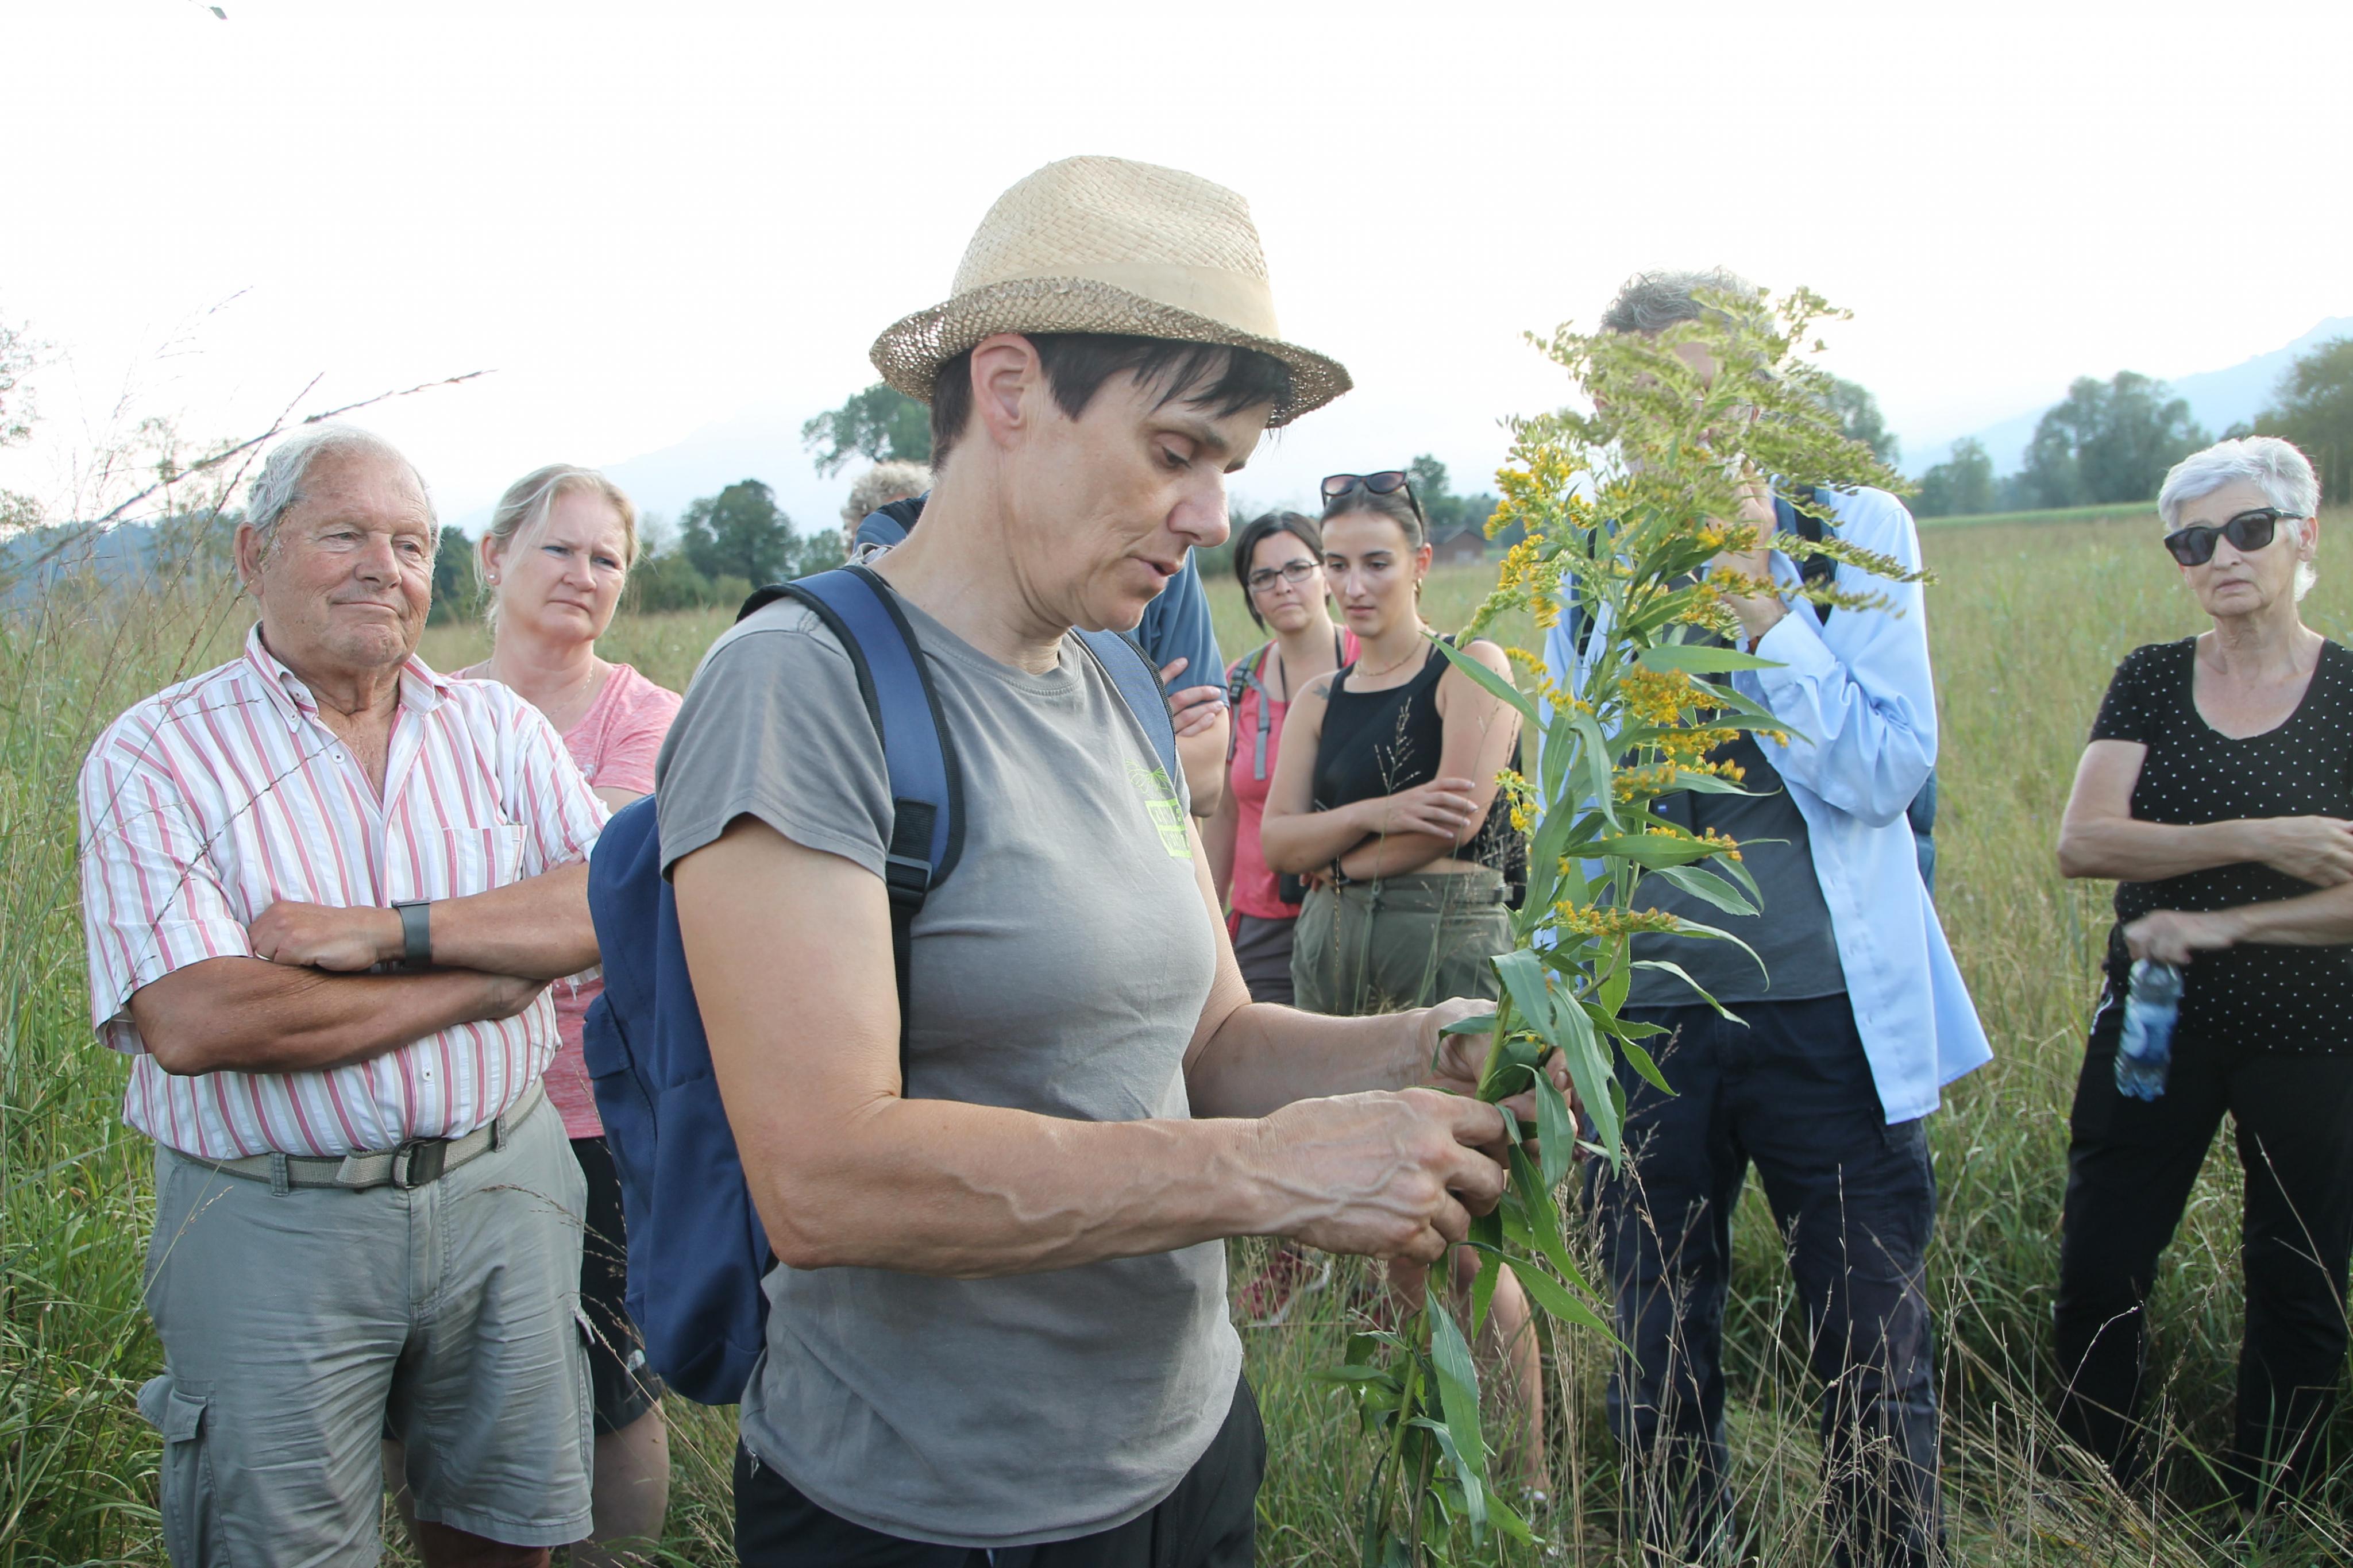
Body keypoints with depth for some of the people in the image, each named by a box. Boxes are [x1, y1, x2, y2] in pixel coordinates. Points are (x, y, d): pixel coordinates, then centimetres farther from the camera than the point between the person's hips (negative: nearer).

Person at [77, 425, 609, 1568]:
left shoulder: (498, 728, 3)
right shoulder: (154, 756, -7)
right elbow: (192, 1023, -21)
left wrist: (385, 930, -20)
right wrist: (485, 981, -16)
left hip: (503, 1186, 3)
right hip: (270, 1225, -3)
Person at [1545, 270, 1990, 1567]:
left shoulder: (1855, 528, -1)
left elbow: (1887, 771, -10)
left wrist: (1755, 597, -15)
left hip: (1826, 1011, -2)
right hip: (1642, 1017, 2)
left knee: (1872, 1355, 10)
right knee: (1657, 1354, 13)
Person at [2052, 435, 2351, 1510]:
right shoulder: (2152, 680, 1)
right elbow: (2084, 843, -12)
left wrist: (2218, 923, -17)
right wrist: (2260, 839, -19)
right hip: (2154, 1028, 1)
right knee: (2097, 1275, 3)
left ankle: (2260, 1516, 31)